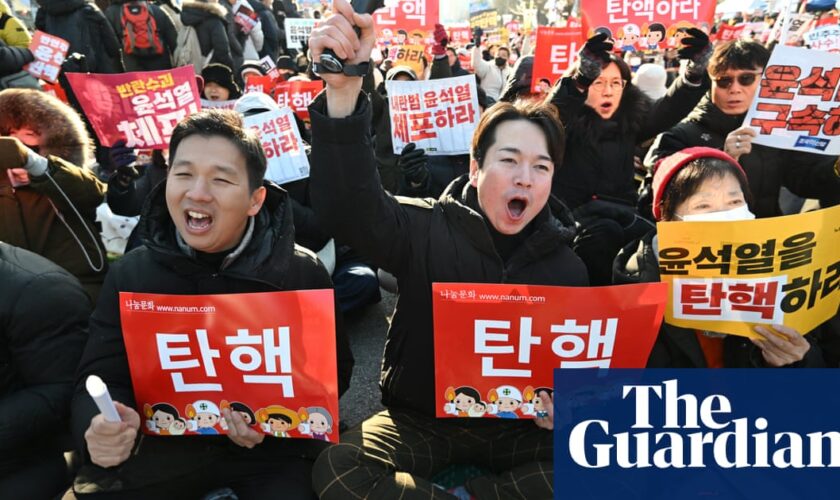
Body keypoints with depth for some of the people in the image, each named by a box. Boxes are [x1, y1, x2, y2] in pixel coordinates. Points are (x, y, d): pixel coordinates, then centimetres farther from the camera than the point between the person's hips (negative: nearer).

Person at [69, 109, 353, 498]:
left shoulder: (301, 273, -10)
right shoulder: (130, 274, -3)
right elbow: (100, 378, -4)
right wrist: (100, 428, -27)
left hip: (271, 446, -1)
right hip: (165, 442, 2)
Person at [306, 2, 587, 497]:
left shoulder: (566, 263, -2)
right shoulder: (428, 230, -12)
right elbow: (348, 207, -32)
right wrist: (343, 91, -46)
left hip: (518, 423, 3)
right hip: (423, 419, -2)